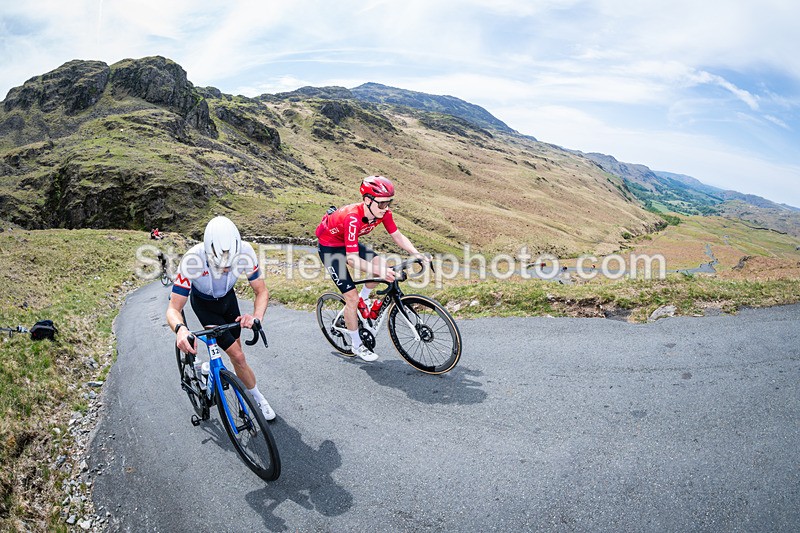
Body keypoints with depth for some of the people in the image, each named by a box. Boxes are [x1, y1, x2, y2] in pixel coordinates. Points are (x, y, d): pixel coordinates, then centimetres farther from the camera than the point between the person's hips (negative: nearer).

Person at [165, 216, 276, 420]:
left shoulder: (244, 252, -34)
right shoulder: (193, 260, -40)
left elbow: (262, 291, -24)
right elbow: (173, 309, -35)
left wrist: (257, 316, -45)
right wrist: (180, 329, -57)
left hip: (228, 297, 3)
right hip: (204, 305, -3)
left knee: (235, 352, 13)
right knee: (238, 357, -8)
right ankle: (258, 399, 13)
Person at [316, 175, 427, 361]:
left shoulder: (383, 212, -19)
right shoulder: (353, 217, -38)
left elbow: (398, 236, -10)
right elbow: (352, 258, -41)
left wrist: (418, 255, -23)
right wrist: (378, 272, -52)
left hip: (347, 242, 7)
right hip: (329, 246, -6)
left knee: (383, 265, -15)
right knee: (352, 297, -10)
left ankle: (363, 300, 13)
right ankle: (356, 345, 9)